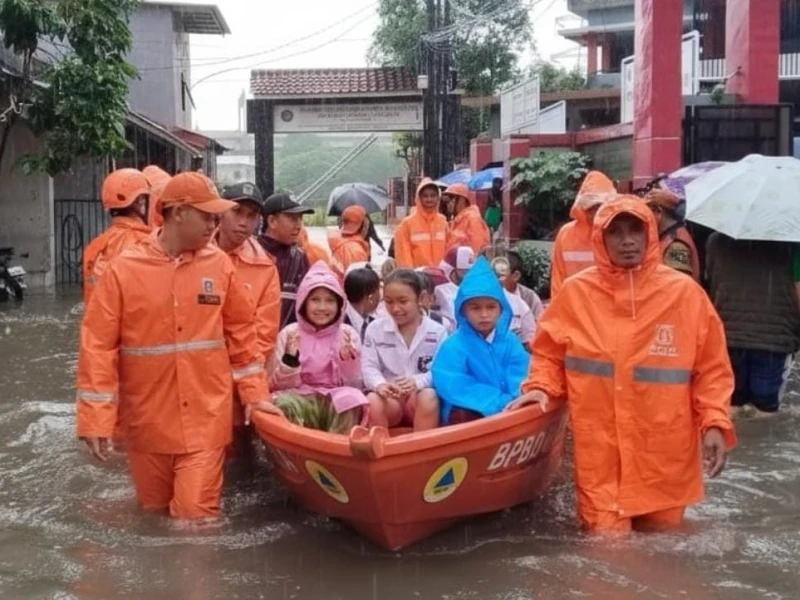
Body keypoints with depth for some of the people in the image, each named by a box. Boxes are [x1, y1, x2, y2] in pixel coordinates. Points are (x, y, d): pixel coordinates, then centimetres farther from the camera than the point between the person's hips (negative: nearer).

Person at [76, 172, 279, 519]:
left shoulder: (219, 264, 0)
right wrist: (96, 418, -11)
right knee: (153, 514, 17)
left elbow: (241, 331, 9)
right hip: (147, 422, 0)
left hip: (206, 419, 0)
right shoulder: (124, 269, -7)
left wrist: (254, 392, 7)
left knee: (195, 517, -2)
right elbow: (98, 345, -7)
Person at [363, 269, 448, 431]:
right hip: (388, 397, 1)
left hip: (421, 395, -1)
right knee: (372, 401, -34)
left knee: (428, 398, -36)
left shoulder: (437, 331, 2)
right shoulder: (375, 329, 7)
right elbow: (369, 368, 0)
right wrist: (380, 384, -25)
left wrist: (418, 382, -30)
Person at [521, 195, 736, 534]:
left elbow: (712, 368, 3)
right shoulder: (576, 292, -2)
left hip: (665, 458, 1)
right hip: (601, 456, -1)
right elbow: (549, 353, 11)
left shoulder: (684, 293, -2)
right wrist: (540, 387, -7)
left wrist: (715, 423, -8)